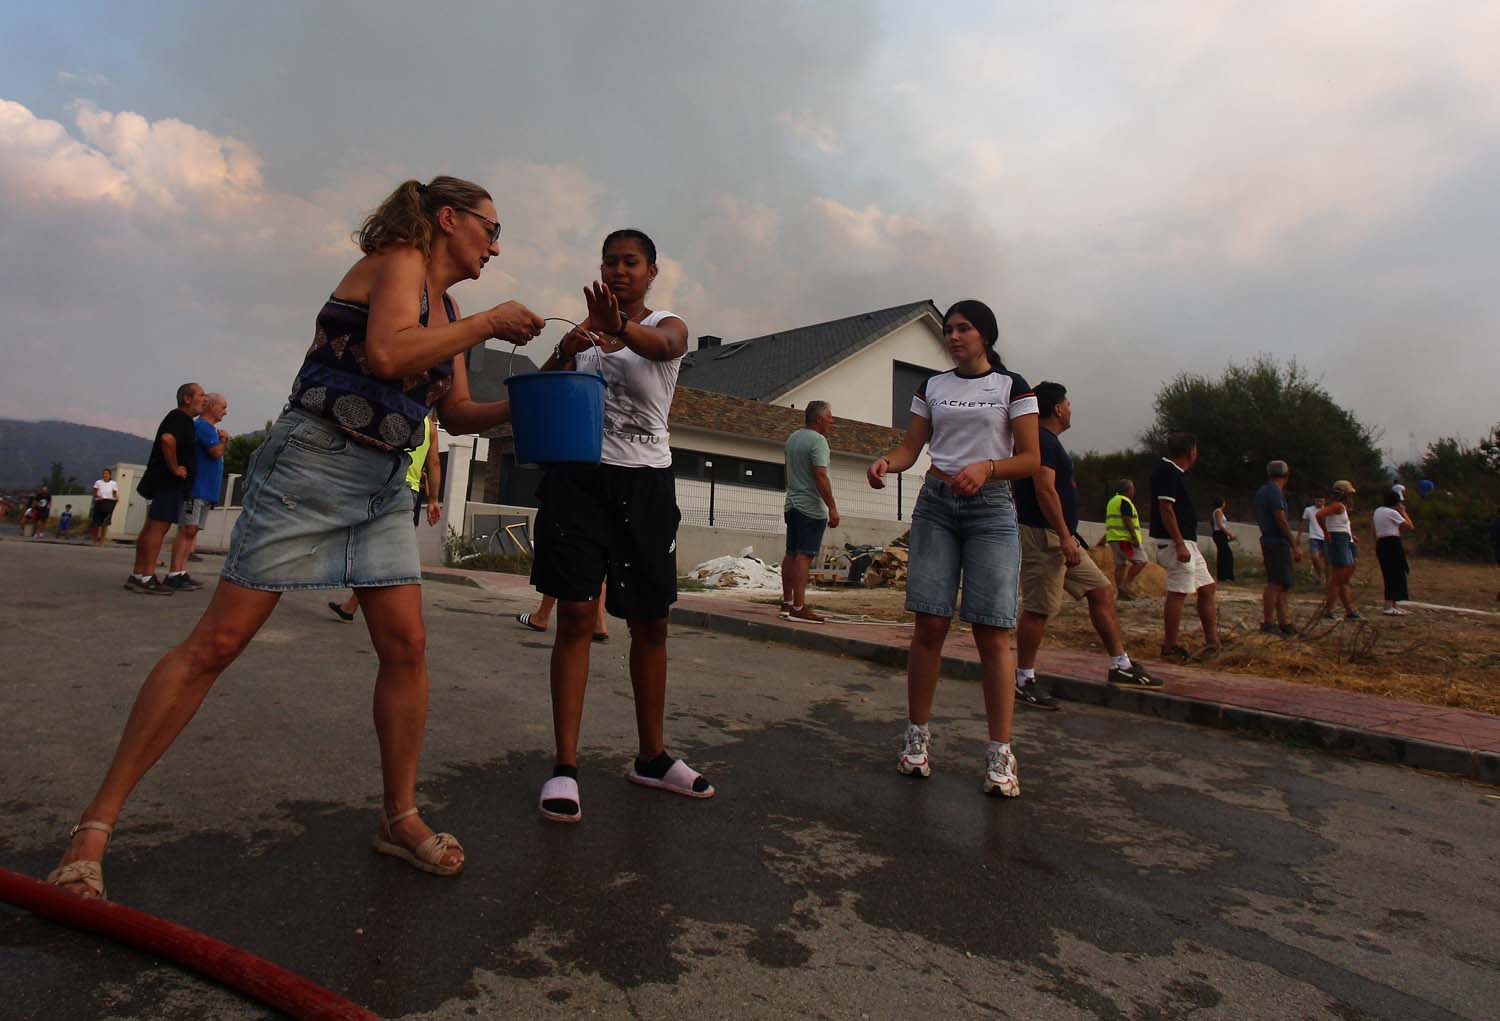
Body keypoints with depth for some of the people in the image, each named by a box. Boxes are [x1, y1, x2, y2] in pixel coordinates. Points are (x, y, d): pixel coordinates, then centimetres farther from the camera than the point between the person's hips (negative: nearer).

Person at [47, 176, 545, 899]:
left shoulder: (448, 313, 17)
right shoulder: (399, 259, -6)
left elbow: (457, 413, 19)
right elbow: (387, 354, -25)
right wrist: (488, 323, -16)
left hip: (383, 487, 8)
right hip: (311, 466, -7)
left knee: (405, 645, -1)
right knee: (217, 642, -5)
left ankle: (399, 818, 11)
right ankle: (97, 821, 10)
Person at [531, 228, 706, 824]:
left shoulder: (667, 326, 5)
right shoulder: (583, 327, 14)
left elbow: (663, 346, -21)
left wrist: (620, 330, -44)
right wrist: (564, 353, -18)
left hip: (645, 483, 0)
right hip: (579, 476, 1)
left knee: (651, 622, 5)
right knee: (576, 616, -8)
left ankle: (652, 757, 20)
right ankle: (565, 768, -2)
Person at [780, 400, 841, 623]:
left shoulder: (792, 438, 14)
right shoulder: (818, 440, -14)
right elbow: (820, 475, -22)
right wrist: (833, 508, -21)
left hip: (792, 504, 9)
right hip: (812, 508, -9)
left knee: (791, 554, 12)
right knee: (804, 556, -10)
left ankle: (787, 602, 19)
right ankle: (798, 607, -12)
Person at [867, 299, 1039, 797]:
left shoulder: (1012, 386, 5)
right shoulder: (932, 387, 14)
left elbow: (1030, 459, 0)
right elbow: (911, 446, 9)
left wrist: (986, 467, -18)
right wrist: (886, 461, -13)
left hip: (991, 508, -2)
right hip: (936, 504, 2)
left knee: (992, 633, -7)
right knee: (929, 625, -3)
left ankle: (1000, 753, 1)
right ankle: (918, 736, 9)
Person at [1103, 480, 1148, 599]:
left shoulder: (1112, 501, 19)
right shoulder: (1125, 501, -10)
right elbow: (1127, 520, -19)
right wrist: (1135, 537, -22)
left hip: (1113, 538, 10)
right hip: (1125, 538, -9)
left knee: (1120, 564, 8)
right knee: (1140, 561, -6)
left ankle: (1120, 591, 5)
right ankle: (1125, 585, -13)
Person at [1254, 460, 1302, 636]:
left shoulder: (1262, 491, 16)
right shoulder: (1275, 492, -13)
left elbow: (1259, 519, 24)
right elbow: (1281, 521, -18)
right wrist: (1295, 545, -16)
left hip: (1268, 540, 10)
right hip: (1278, 542, -10)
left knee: (1282, 584, 12)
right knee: (1275, 583, -8)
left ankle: (1285, 623, 15)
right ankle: (1267, 622, -7)